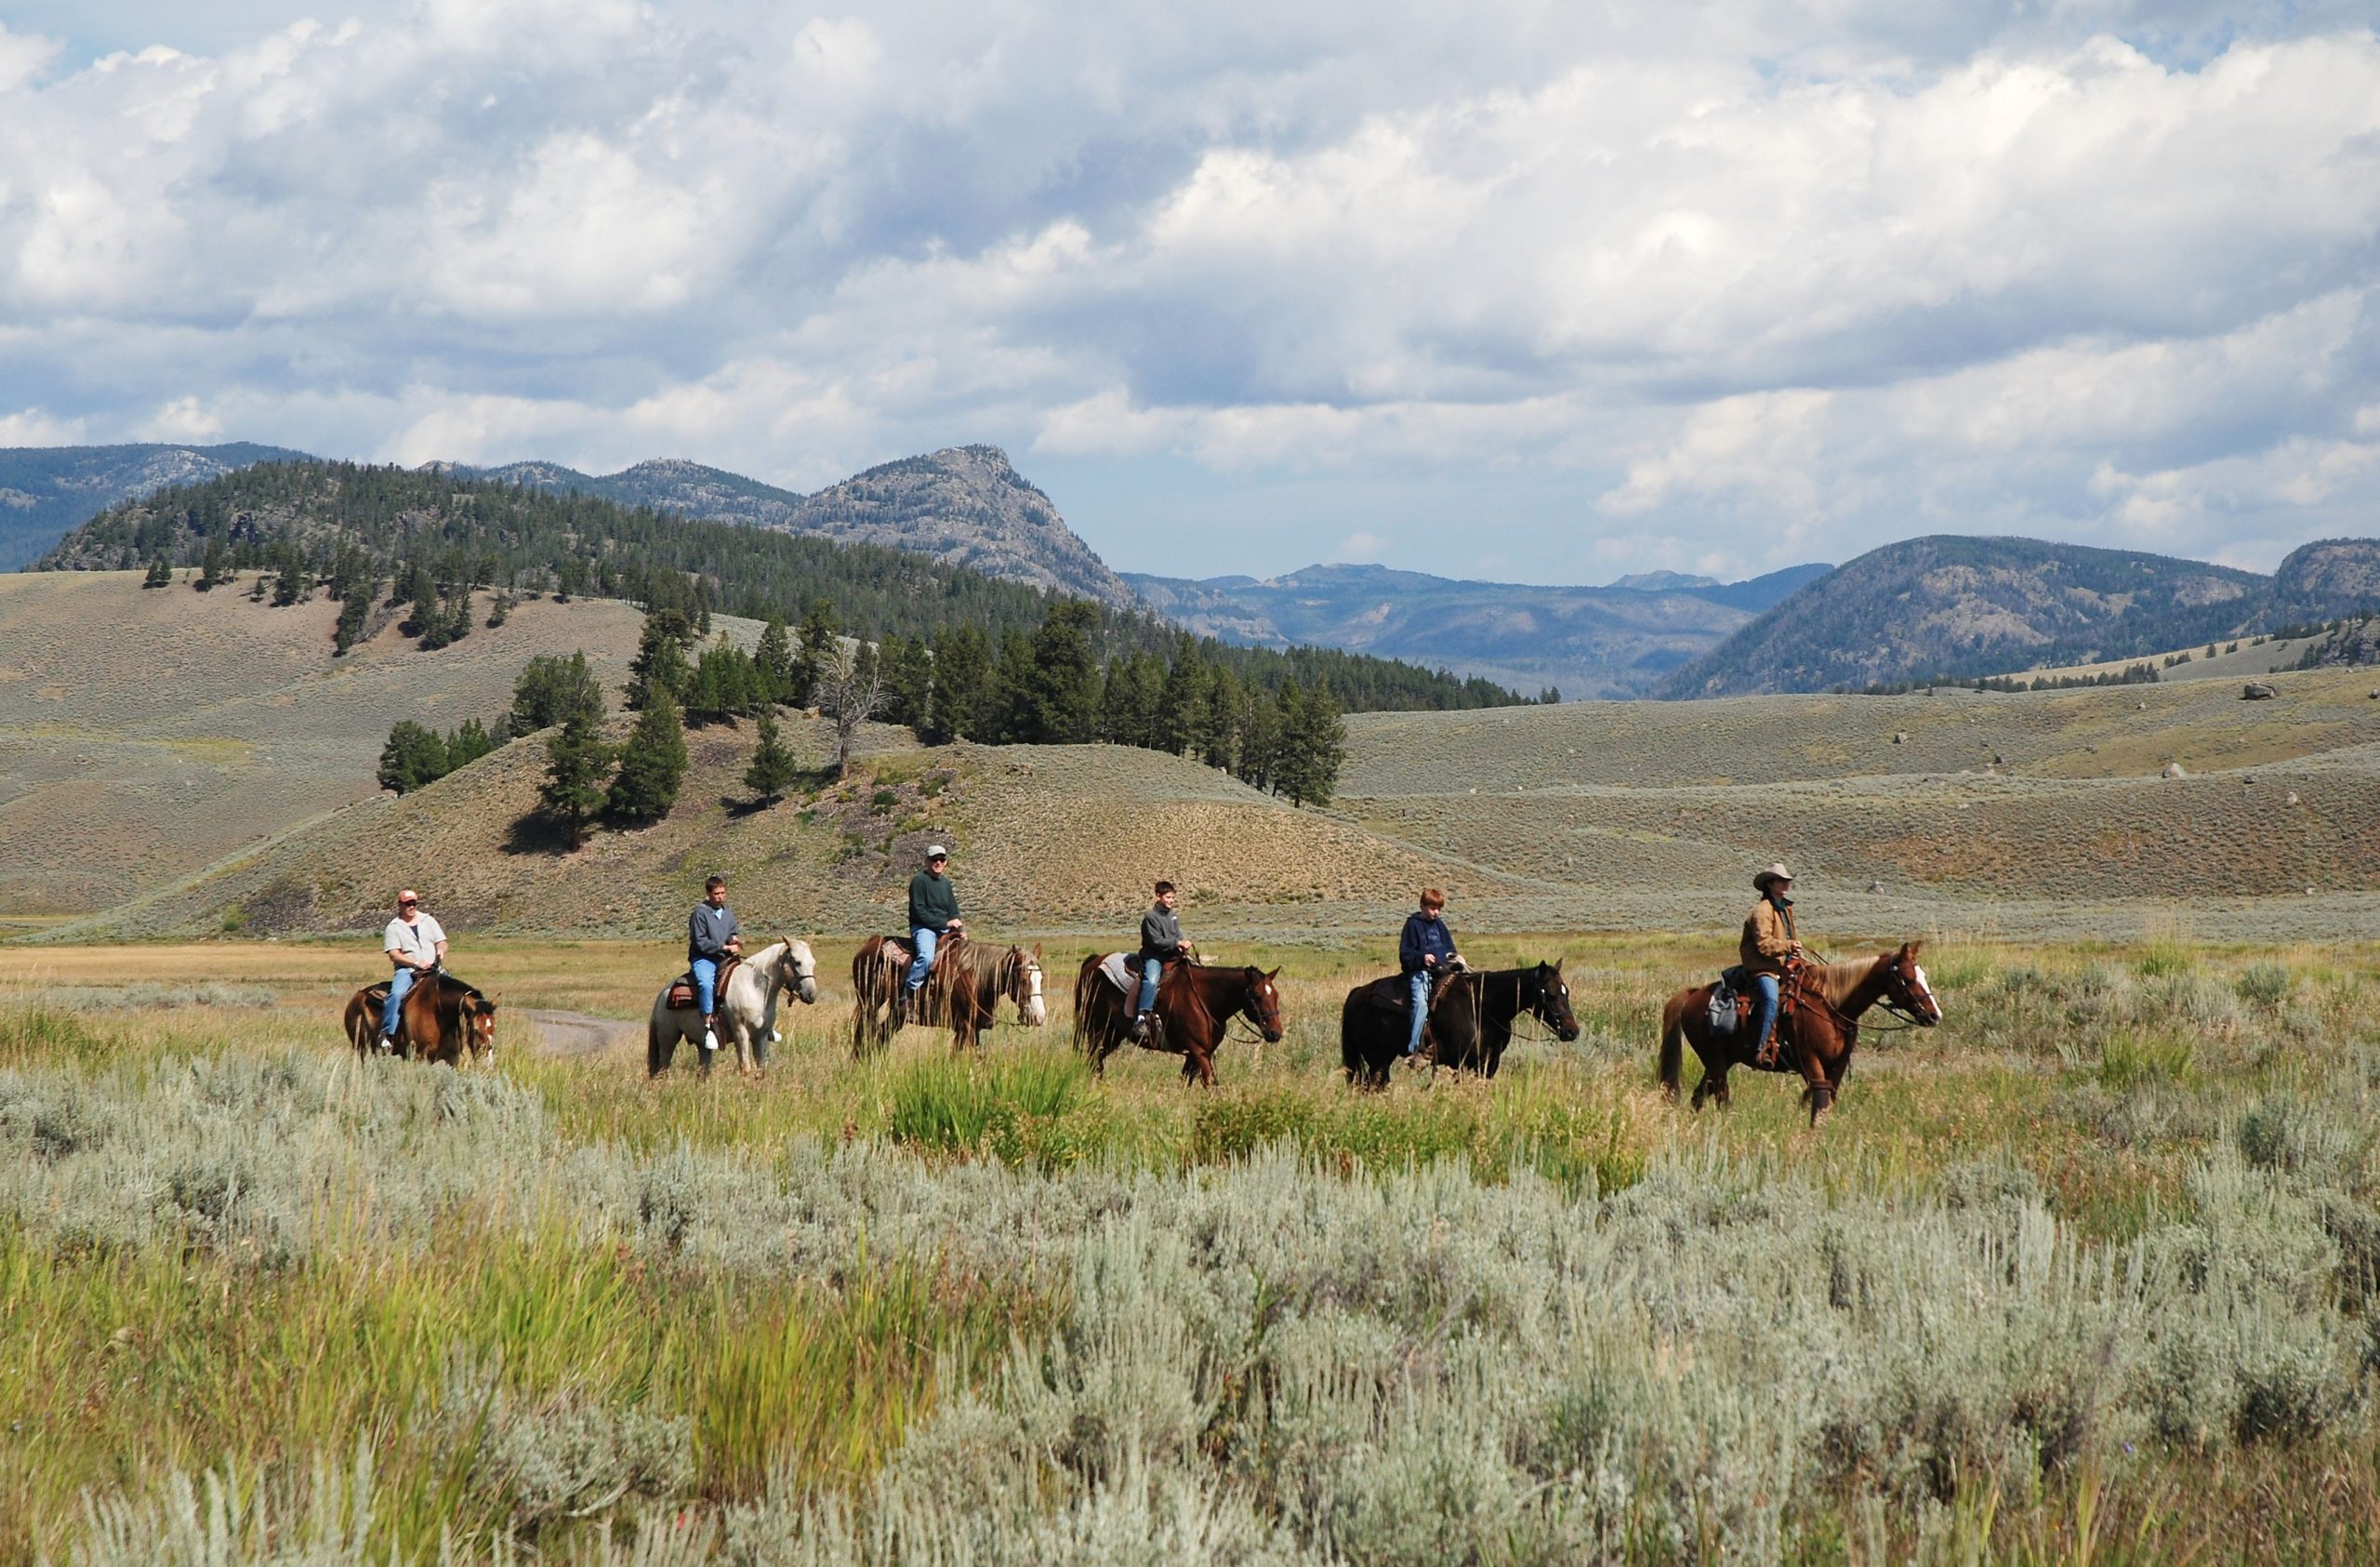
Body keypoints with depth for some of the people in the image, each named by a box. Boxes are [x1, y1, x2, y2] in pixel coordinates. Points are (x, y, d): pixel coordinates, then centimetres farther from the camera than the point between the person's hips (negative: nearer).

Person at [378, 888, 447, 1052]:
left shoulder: (428, 921, 15)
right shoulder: (394, 927, 3)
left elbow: (441, 942, 15)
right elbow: (394, 955, -6)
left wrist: (441, 951, -10)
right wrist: (417, 963, -17)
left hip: (432, 969, 3)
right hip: (406, 970, -3)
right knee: (396, 994, -31)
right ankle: (386, 1034, -30)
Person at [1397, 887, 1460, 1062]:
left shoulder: (1439, 925, 19)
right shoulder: (1413, 925, 2)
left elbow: (1449, 948, 26)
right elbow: (1405, 954, -2)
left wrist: (1455, 957, 5)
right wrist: (1421, 958, -19)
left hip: (1442, 970, 7)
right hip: (1420, 971, -7)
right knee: (1421, 1002, -27)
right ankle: (1413, 1050, -32)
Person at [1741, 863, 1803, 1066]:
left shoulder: (1786, 908, 19)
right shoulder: (1762, 911, -11)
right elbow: (1764, 944, -19)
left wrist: (1795, 953, 15)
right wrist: (1788, 947, -23)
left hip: (1783, 967, 10)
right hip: (1762, 968, -10)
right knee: (1771, 998, -32)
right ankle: (1760, 1050, -34)